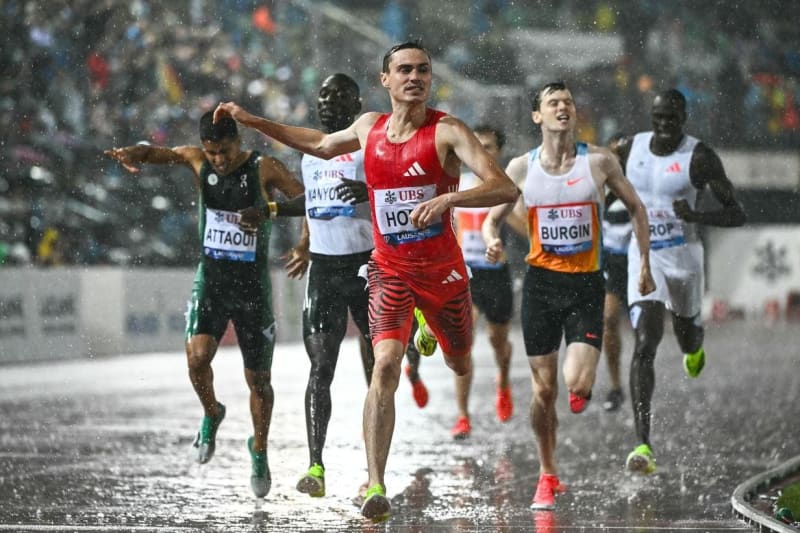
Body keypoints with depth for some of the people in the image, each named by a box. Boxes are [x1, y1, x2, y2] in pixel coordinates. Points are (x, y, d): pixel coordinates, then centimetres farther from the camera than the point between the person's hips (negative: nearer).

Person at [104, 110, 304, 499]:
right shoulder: (198, 160, -2)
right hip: (210, 278, 1)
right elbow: (159, 154, -12)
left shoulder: (263, 169, -10)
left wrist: (269, 210, -30)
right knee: (197, 355, -21)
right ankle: (211, 415, 10)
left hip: (252, 284, -1)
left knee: (258, 377, 6)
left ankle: (259, 450, 29)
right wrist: (131, 154, -35)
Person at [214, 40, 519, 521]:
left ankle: (432, 334, 60)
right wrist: (253, 122, 25)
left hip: (442, 269, -1)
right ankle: (376, 487, -24)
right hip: (390, 269, 1)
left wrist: (446, 198, -38)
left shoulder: (447, 131, -12)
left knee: (461, 365, 19)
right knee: (385, 364, -20)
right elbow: (321, 145, 26)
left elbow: (506, 189, -23)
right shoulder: (369, 127, 3)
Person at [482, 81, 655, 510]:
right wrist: (492, 243, -16)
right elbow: (492, 218, 7)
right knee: (544, 389, 2)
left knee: (578, 385, -16)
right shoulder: (521, 168, 0)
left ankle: (581, 392, 22)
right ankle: (547, 475, 19)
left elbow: (635, 207, 10)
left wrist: (644, 264, 5)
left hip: (586, 284, -1)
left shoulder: (599, 161, -2)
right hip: (541, 282, 1)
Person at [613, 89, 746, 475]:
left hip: (684, 257, -1)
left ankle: (695, 347, 65)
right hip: (644, 257, 1)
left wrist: (697, 216, -30)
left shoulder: (699, 158, -12)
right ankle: (643, 445, -22)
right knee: (644, 347, -15)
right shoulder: (632, 148, -1)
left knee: (687, 338, 21)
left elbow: (737, 215, -14)